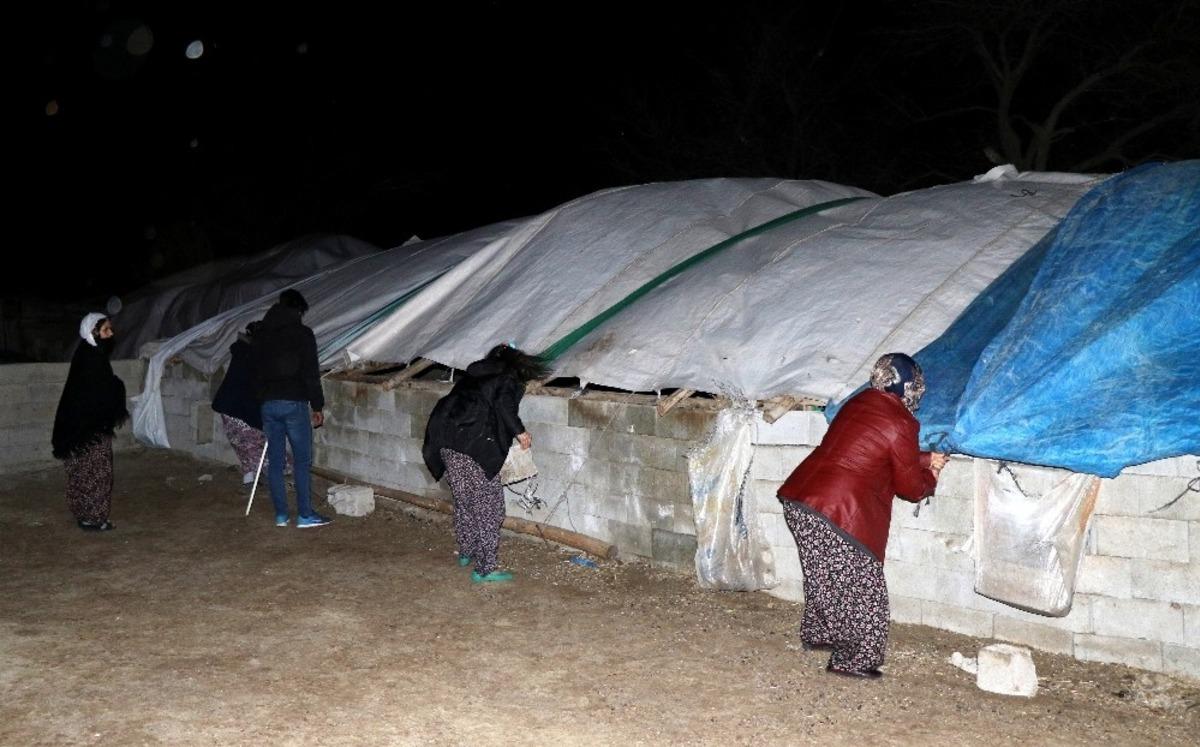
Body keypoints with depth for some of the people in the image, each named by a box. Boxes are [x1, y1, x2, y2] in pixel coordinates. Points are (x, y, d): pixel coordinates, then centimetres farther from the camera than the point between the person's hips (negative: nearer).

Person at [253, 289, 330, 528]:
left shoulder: (260, 334, 13)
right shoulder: (302, 333, -5)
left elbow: (256, 371, 16)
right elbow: (311, 374, -8)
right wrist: (317, 406, -3)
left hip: (268, 403, 5)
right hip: (294, 403, -5)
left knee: (274, 460, 8)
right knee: (302, 461, 0)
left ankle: (281, 514, 12)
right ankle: (305, 515, 1)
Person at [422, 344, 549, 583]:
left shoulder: (475, 373, 26)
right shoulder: (509, 379, 7)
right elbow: (503, 404, -13)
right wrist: (520, 431, -2)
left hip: (446, 441, 7)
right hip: (476, 445, -7)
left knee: (463, 500, 22)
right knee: (489, 505, 1)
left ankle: (466, 552, 37)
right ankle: (486, 568, 2)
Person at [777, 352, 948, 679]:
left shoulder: (859, 403, 13)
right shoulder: (899, 425, -10)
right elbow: (910, 487, 1)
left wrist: (925, 459, 31)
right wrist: (930, 476, 22)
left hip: (798, 498, 9)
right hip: (837, 514, -8)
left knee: (824, 577, 25)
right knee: (861, 586, 7)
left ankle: (817, 635, 40)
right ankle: (854, 660, 14)